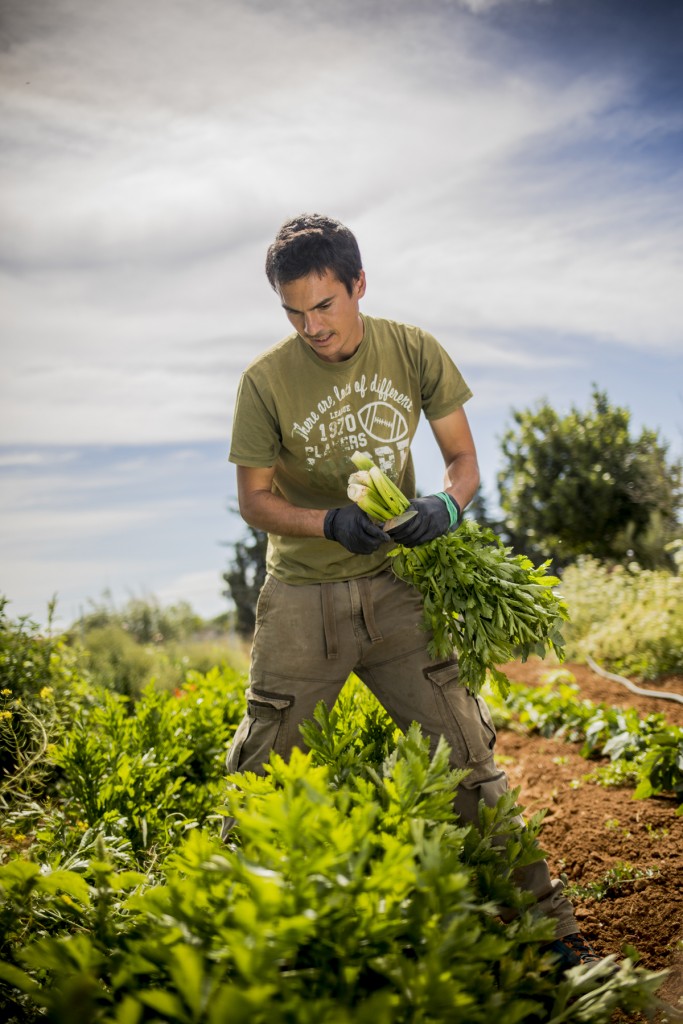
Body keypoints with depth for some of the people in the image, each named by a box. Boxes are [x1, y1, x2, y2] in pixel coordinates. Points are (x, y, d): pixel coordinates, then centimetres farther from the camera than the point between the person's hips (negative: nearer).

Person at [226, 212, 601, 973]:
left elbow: (463, 457, 4)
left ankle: (546, 925, 11)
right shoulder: (266, 381, -9)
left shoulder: (414, 352, -4)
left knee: (466, 753, -2)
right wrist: (330, 523, -22)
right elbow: (254, 497, -3)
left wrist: (446, 504, -20)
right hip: (302, 595, 0)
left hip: (393, 584, 1)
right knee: (260, 770, 6)